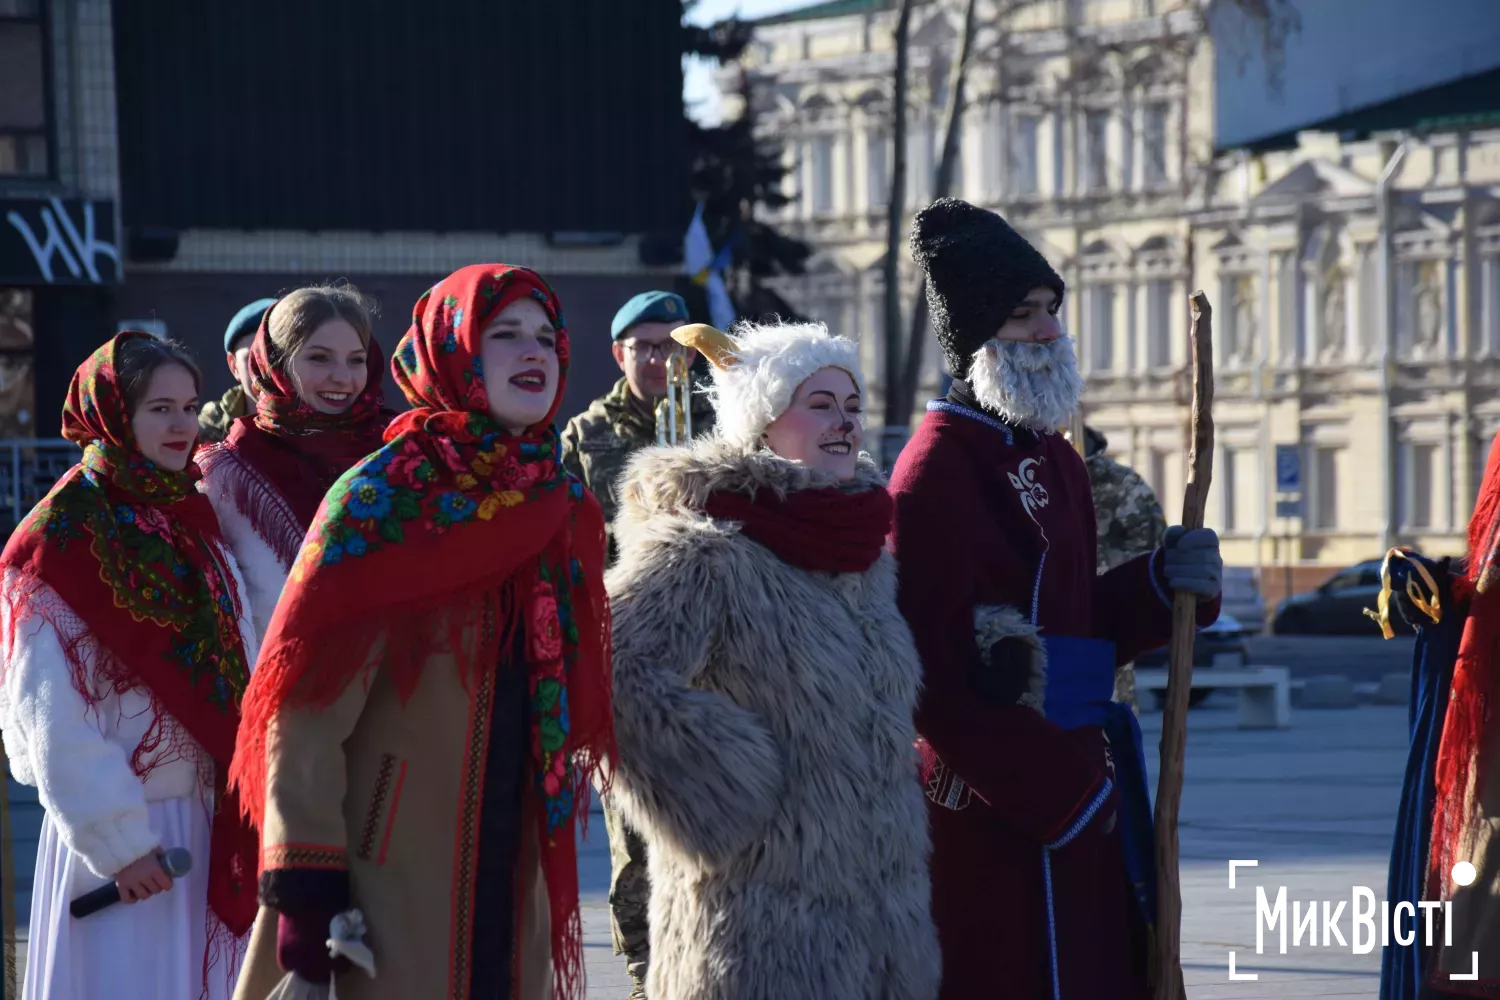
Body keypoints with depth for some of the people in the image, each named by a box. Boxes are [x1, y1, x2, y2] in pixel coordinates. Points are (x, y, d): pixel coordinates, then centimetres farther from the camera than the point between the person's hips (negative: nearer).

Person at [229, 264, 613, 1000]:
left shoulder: (563, 512, 10)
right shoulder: (385, 498, -9)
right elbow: (308, 714, -14)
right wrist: (302, 882, -20)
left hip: (512, 892, 6)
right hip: (389, 893, -6)